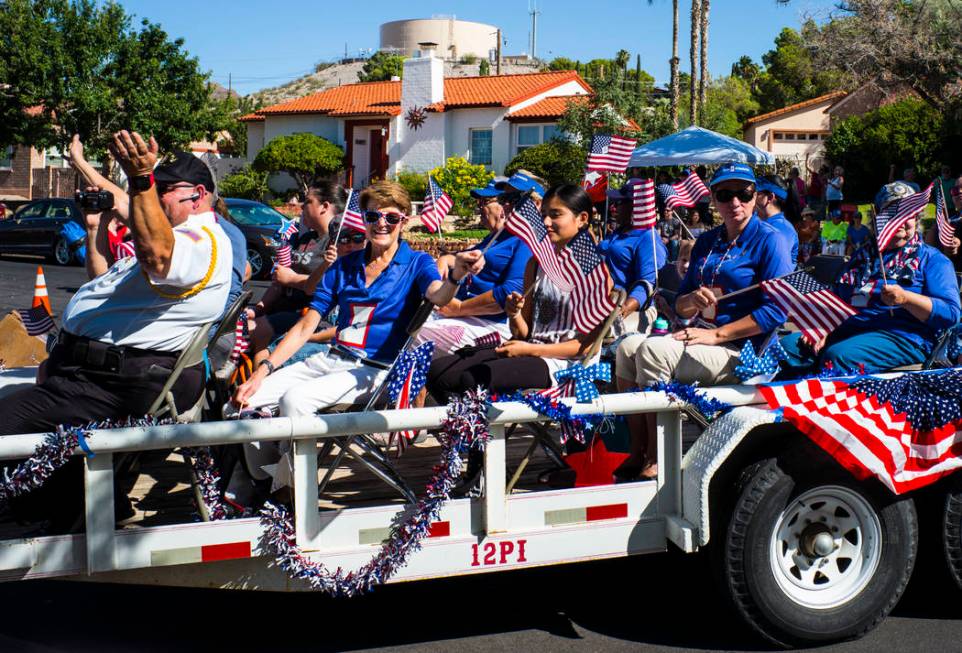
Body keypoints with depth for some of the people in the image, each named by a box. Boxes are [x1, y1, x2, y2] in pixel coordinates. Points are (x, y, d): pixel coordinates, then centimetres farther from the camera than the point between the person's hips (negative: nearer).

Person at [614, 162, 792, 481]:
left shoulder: (769, 241, -6)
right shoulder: (706, 243, 15)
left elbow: (775, 311, -16)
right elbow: (681, 307, 15)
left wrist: (715, 334, -18)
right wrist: (692, 300, -10)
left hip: (740, 350, -7)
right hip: (699, 335, 7)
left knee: (653, 350, -26)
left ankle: (655, 460, -18)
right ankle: (638, 452, -8)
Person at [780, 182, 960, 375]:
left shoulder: (932, 259, 9)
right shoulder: (864, 255, 27)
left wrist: (906, 298, -20)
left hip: (903, 337, -6)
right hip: (847, 328, 6)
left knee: (838, 355, -36)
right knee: (788, 345, -18)